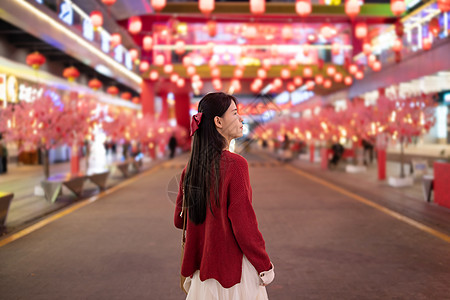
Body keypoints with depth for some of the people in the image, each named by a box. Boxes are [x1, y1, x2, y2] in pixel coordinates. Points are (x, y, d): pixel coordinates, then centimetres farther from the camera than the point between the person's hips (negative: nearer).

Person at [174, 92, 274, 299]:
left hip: (202, 266, 7)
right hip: (232, 265, -6)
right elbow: (244, 226, -20)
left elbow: (179, 220, 9)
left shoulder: (191, 166, 1)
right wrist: (265, 266, -8)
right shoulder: (235, 164, -20)